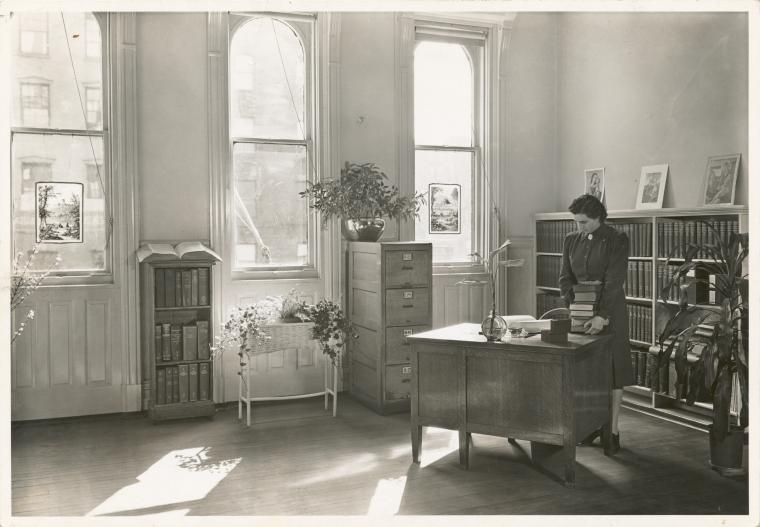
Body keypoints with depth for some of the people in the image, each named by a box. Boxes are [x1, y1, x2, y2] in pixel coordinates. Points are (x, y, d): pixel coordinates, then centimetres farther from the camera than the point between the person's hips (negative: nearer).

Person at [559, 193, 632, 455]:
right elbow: (565, 278, 4)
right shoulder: (571, 240, 5)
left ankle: (612, 430, 9)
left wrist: (602, 316, -25)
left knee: (612, 369, 2)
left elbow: (614, 281, -18)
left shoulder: (617, 240, -10)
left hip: (610, 312, -4)